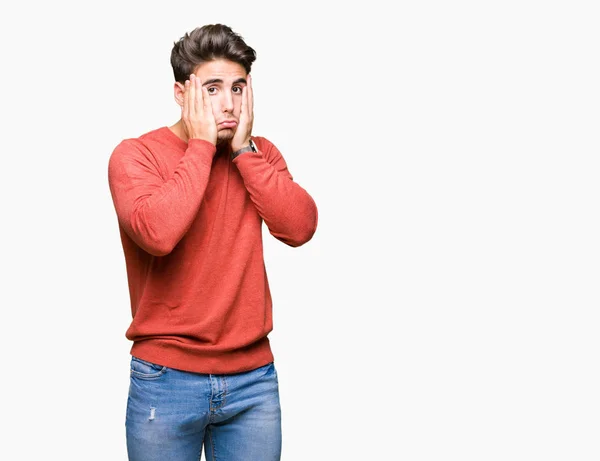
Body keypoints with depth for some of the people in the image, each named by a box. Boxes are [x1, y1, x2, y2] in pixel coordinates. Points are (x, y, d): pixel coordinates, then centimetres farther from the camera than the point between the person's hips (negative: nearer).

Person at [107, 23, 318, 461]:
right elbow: (157, 234, -25)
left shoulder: (260, 153, 6)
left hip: (255, 377, 3)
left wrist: (244, 149, -11)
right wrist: (201, 145, -16)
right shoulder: (136, 154, -6)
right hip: (167, 379, -3)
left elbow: (300, 227, -10)